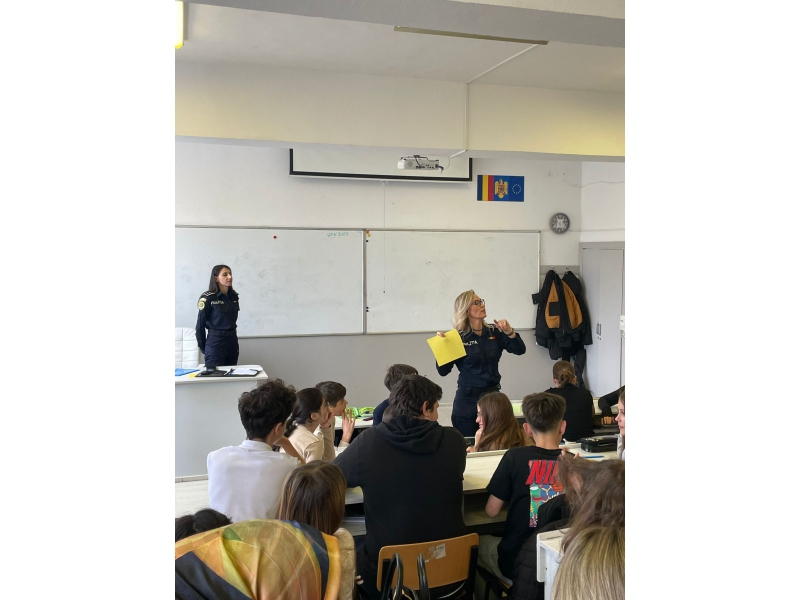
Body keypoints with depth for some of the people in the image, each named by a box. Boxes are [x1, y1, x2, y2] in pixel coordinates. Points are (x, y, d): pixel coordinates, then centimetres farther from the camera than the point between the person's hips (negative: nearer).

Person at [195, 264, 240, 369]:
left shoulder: (234, 296, 6)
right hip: (215, 342, -6)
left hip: (233, 340, 6)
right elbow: (200, 324, -7)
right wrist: (203, 348, -2)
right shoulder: (207, 298, -12)